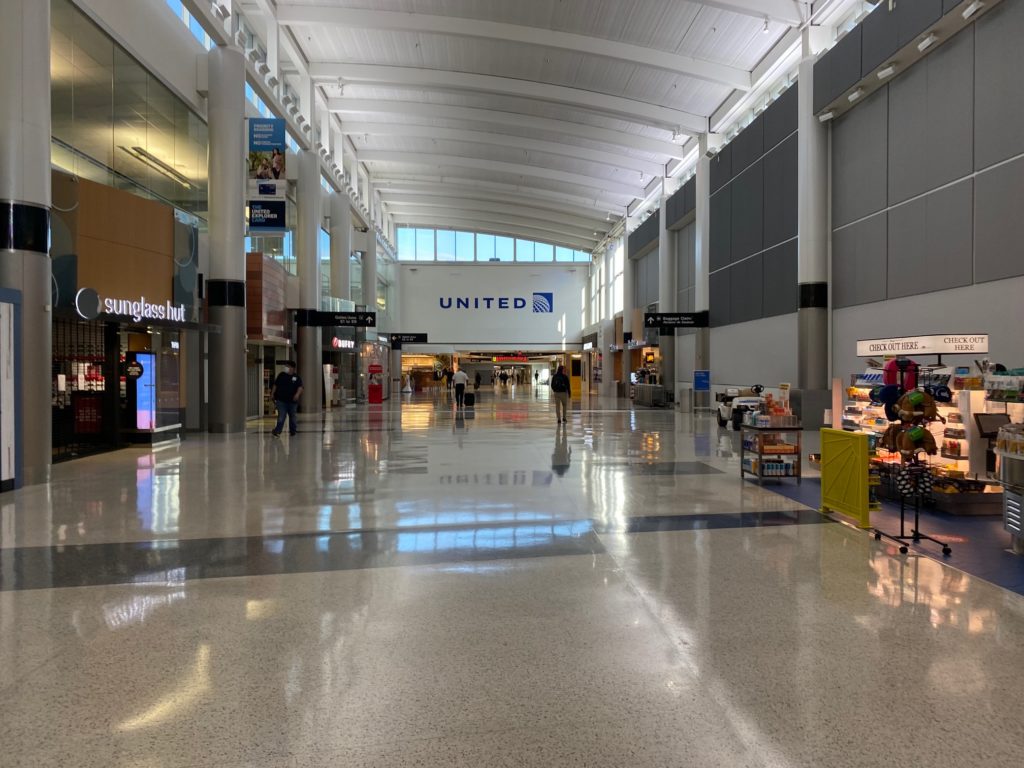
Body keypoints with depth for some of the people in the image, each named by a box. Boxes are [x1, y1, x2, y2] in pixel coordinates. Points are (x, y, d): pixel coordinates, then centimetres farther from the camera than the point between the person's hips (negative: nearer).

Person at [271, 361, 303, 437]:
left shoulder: (296, 377, 1)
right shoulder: (281, 375, 5)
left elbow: (300, 387, -8)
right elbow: (275, 385, 11)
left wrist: (297, 394, -25)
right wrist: (272, 393, 6)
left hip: (292, 401, 1)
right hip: (281, 400, -1)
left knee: (292, 417, 15)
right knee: (281, 417, -10)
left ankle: (292, 431, 29)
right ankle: (277, 431, -13)